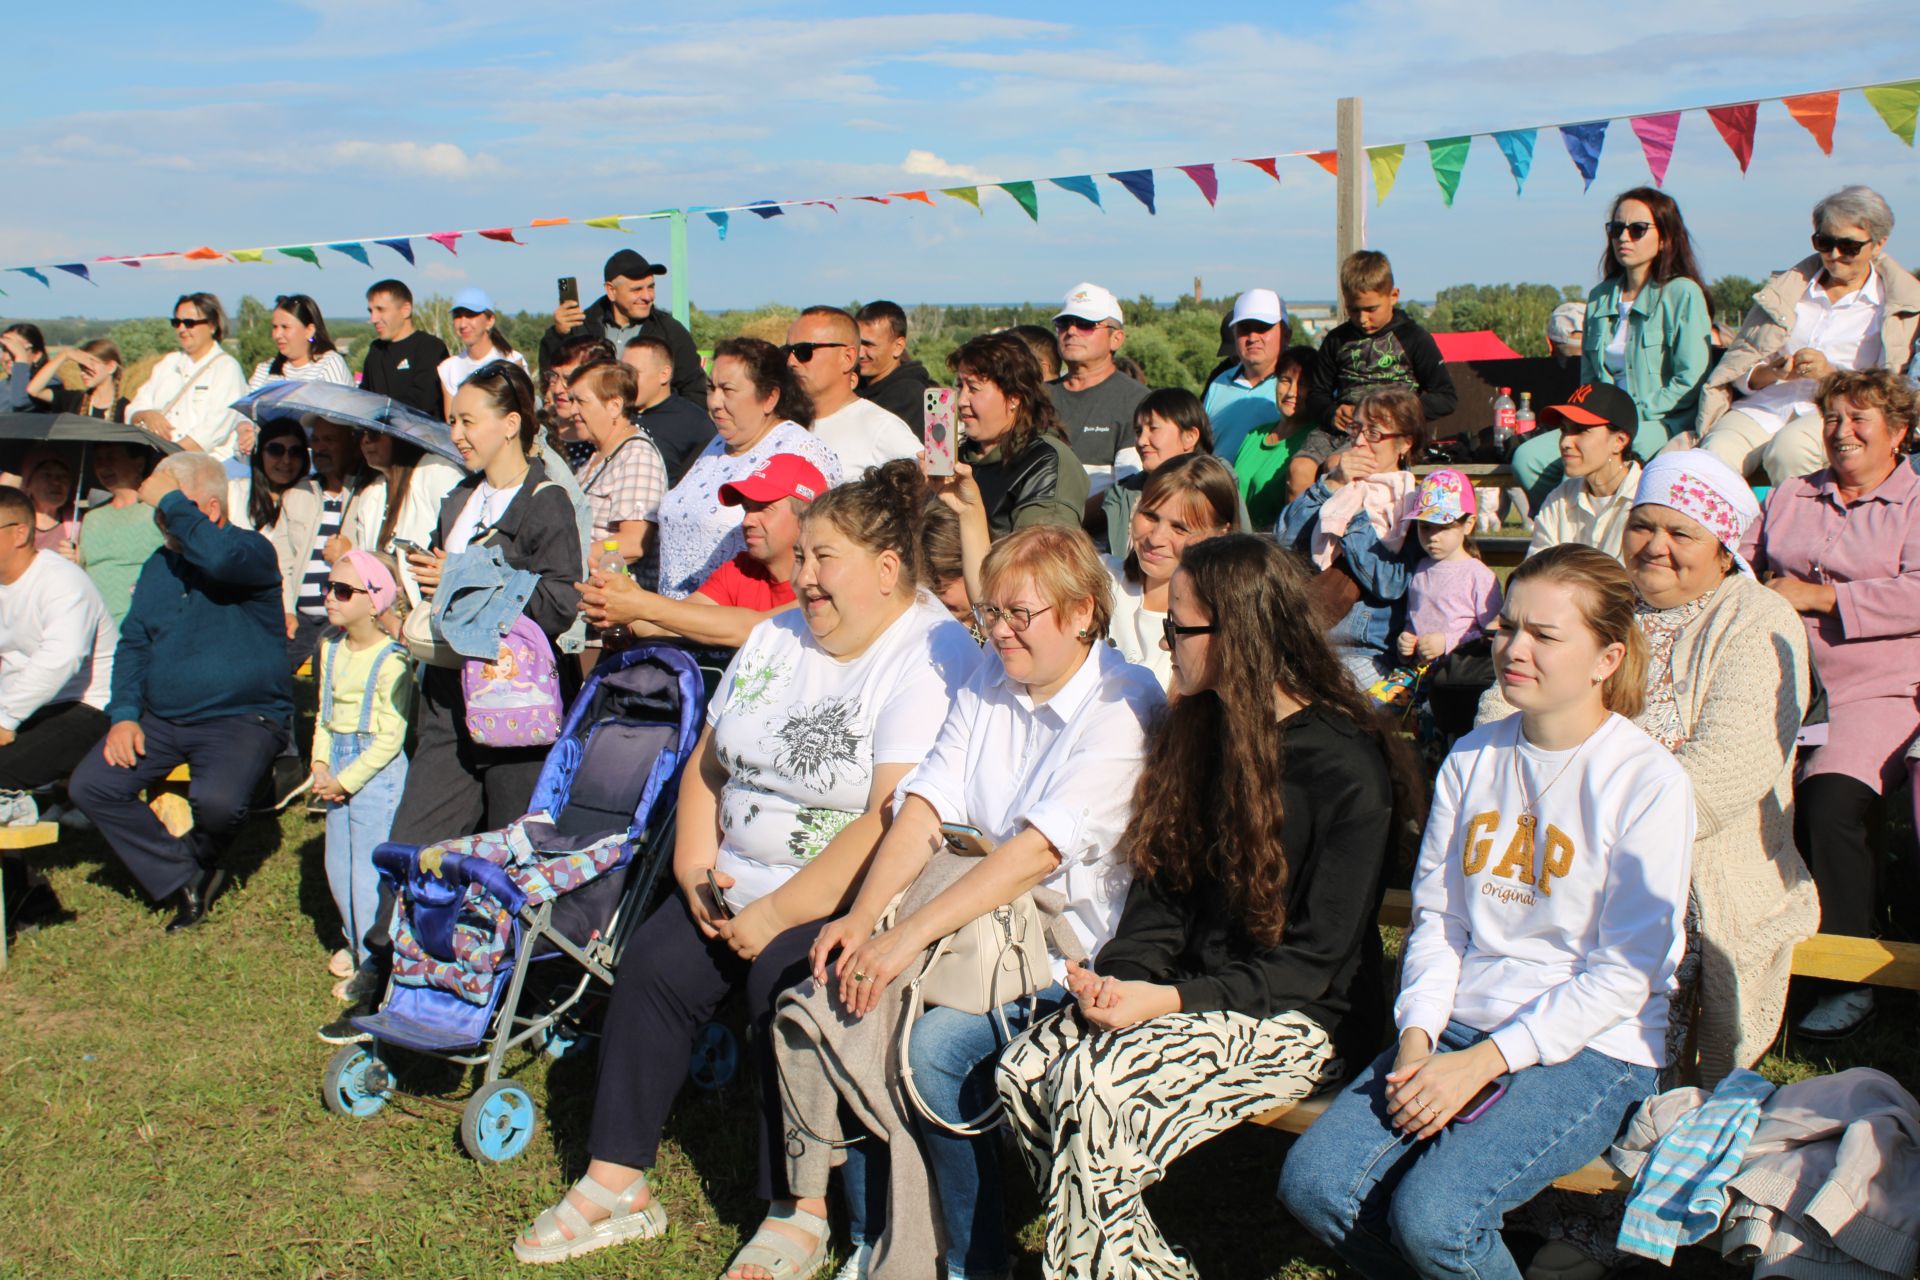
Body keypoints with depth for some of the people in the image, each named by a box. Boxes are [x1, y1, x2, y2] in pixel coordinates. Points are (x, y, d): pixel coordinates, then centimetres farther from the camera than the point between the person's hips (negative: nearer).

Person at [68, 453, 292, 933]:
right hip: (161, 720, 7)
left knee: (216, 800, -32)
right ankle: (183, 880, 1)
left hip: (241, 718, -7)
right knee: (89, 787, -10)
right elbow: (132, 643, 15)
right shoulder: (159, 566, 14)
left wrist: (169, 500, -21)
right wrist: (124, 714, 0)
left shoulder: (253, 551, -8)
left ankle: (197, 859, 5)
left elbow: (219, 557, -34)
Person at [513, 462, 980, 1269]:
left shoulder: (933, 658, -15)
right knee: (652, 963, -9)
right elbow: (708, 763, 17)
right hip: (744, 881, 8)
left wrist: (778, 913, -22)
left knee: (783, 981, -28)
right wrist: (695, 868, 1)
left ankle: (799, 1213, -13)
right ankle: (616, 1182, 0)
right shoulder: (778, 637, 12)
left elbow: (896, 821, -24)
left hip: (844, 899, -7)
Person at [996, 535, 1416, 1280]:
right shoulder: (1203, 731, 10)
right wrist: (1115, 976, -8)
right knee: (1022, 1071, -16)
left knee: (1095, 1093, -28)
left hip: (1301, 1017, -7)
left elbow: (1316, 959, -15)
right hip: (1196, 990, 7)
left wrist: (1170, 1000, -21)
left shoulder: (1348, 770, -14)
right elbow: (1163, 889, 12)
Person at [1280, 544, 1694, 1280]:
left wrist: (1483, 1062, -17)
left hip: (1589, 1052, -5)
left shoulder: (1650, 784, -9)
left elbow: (1624, 972, -12)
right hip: (1458, 1028, 5)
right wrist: (1417, 1039, -7)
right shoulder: (1472, 758, 9)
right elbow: (1436, 917, 10)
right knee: (1311, 1183, -15)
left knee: (1431, 1216, -27)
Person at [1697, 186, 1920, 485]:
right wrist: (1773, 373, -7)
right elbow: (1739, 366, 16)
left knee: (1788, 450, -37)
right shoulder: (1786, 288, 22)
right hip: (1764, 406, 3)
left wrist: (1832, 374, -11)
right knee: (1717, 453, -31)